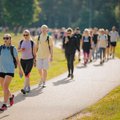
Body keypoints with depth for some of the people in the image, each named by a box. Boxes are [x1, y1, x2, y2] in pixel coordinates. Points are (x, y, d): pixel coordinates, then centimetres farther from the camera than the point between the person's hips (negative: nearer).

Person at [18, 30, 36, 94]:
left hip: (30, 60, -4)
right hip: (23, 60, 4)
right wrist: (21, 50, -12)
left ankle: (24, 88, -23)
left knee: (27, 74, -16)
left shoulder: (32, 42, -5)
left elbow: (34, 52, 0)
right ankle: (28, 87, 27)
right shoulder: (21, 42, 4)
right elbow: (18, 49, 11)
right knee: (26, 75, 13)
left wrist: (35, 60, 0)